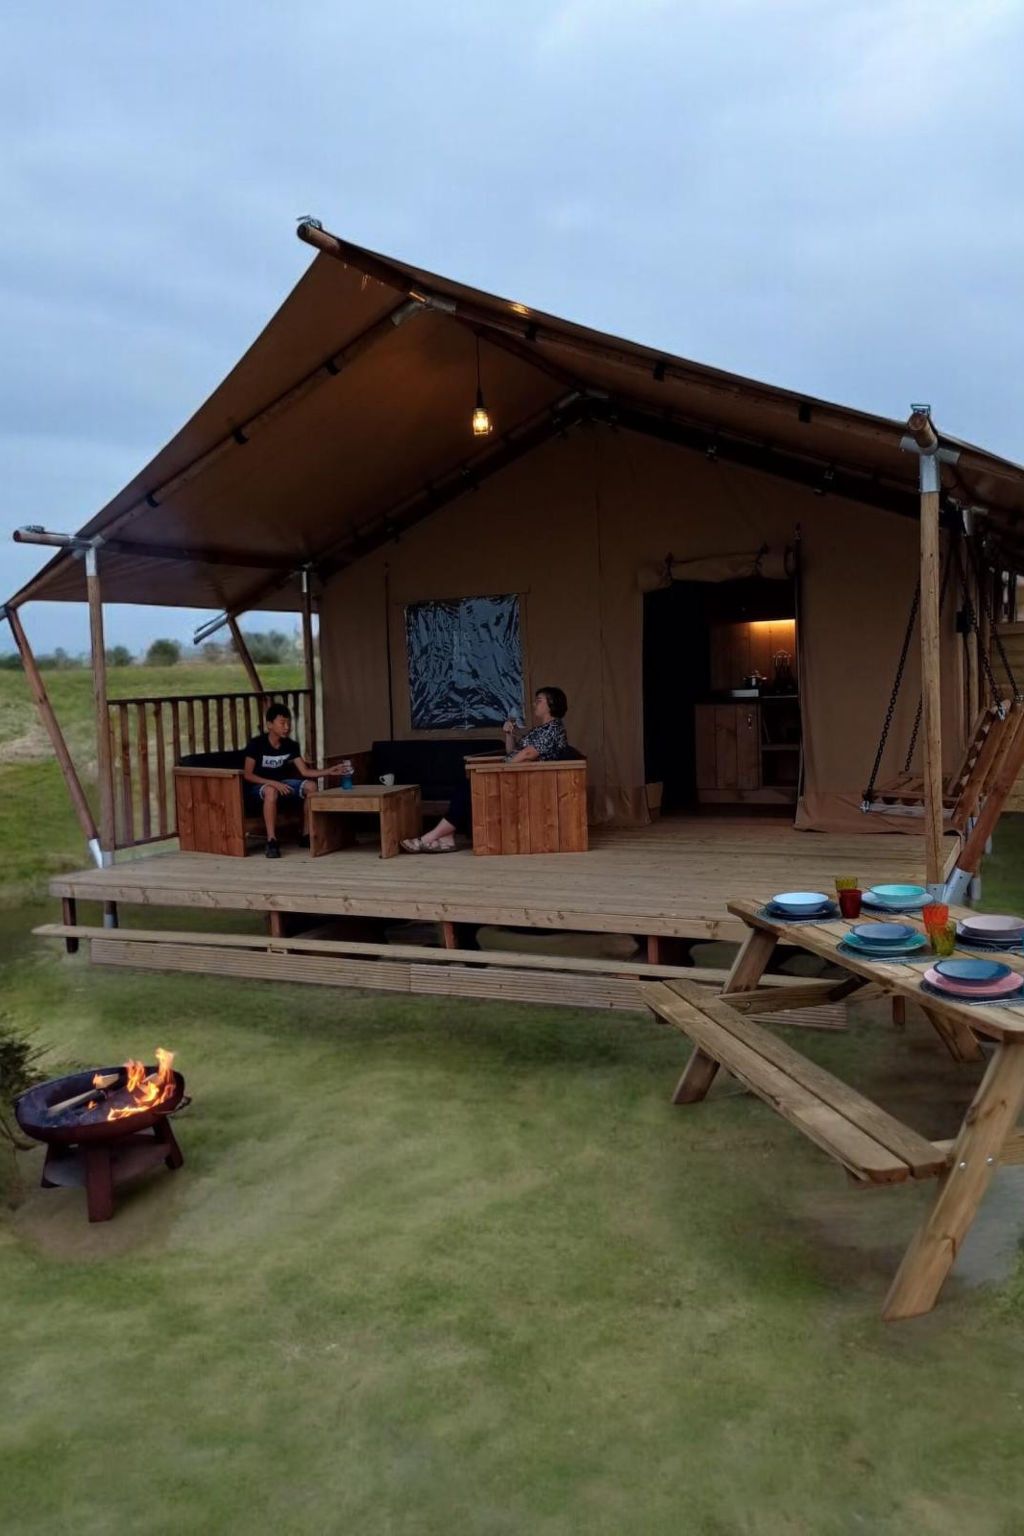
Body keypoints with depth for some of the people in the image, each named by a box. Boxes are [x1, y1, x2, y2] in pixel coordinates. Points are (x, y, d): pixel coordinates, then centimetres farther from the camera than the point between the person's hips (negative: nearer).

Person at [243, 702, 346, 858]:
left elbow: (305, 771, -6)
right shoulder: (256, 744, -19)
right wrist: (273, 783, -31)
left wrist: (329, 771, -21)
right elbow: (248, 775, -19)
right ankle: (271, 841, -36)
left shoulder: (291, 745, -3)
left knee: (310, 786, -16)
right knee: (271, 791, -40)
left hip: (279, 783, 6)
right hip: (257, 786, -6)